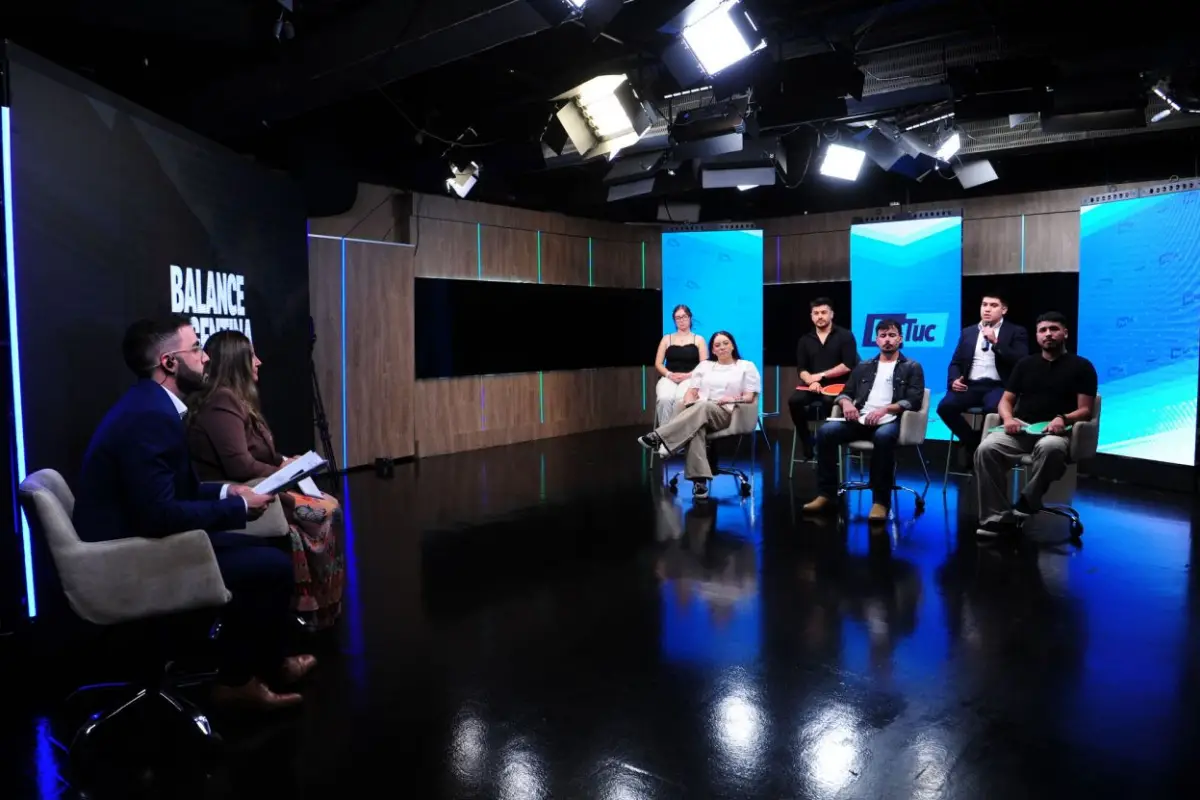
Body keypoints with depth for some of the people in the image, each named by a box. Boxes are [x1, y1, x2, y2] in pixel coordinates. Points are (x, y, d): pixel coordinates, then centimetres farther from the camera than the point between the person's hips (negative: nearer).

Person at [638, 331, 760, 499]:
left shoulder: (746, 366, 17)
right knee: (696, 426, -39)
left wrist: (734, 399, -13)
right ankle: (699, 480, -51)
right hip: (700, 412, 2)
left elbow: (750, 397, 8)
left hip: (726, 414, -2)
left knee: (704, 407, -40)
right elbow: (691, 392, 18)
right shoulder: (704, 365, 26)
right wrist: (690, 404, -6)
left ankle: (658, 437, -52)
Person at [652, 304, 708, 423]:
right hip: (669, 378, 2)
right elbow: (658, 364, 12)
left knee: (682, 399, -38)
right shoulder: (667, 339, 19)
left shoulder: (699, 340, 14)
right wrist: (669, 374, -8)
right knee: (664, 399, -35)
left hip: (690, 379, -1)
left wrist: (687, 375, -13)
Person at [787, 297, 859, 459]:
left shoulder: (845, 336, 3)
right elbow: (801, 369, 9)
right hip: (813, 385, 4)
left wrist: (821, 375, -8)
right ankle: (807, 445, -13)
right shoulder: (805, 340, 15)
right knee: (794, 401, -27)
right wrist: (811, 381, -13)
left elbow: (849, 365, -7)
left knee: (829, 401, -38)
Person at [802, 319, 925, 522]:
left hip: (890, 421, -4)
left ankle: (880, 501, -31)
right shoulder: (864, 368, 24)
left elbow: (913, 401, -1)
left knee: (883, 436, -41)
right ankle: (827, 494, -20)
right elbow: (844, 393, 21)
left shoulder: (912, 368, 12)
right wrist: (846, 402, -4)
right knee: (826, 431, -25)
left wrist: (885, 409, -17)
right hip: (860, 420, 4)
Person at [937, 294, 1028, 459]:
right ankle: (974, 443, -3)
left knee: (994, 409, -37)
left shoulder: (1016, 332, 10)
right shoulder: (967, 332, 21)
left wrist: (995, 342, -13)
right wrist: (954, 380, -6)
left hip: (998, 387, -3)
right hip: (970, 386, 4)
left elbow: (1020, 362, -5)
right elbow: (956, 362, 16)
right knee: (945, 406, -26)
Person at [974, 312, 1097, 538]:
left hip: (1056, 431, -3)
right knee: (986, 449, -30)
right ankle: (997, 517, -29)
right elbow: (1006, 400, 18)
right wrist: (1008, 418, -6)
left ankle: (1023, 509, -28)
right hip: (1021, 429, 3)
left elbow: (1085, 410, 4)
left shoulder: (1081, 366, 11)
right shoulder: (1025, 364, 21)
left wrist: (1063, 419, -19)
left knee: (1049, 448, -42)